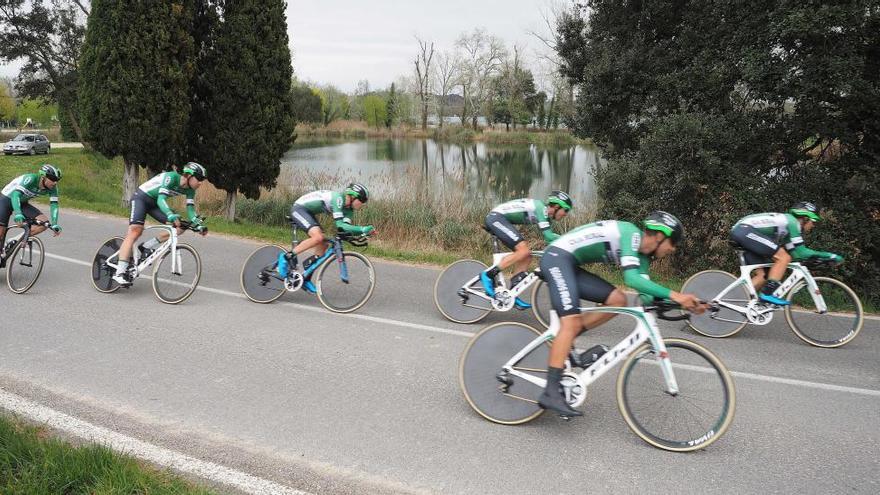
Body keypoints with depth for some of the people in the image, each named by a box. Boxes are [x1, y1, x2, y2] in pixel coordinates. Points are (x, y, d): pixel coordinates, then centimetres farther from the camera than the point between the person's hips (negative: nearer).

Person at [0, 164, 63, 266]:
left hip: (22, 203, 5)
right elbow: (16, 195, -42)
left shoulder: (52, 188, -17)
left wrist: (55, 225, -27)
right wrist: (18, 214, -56)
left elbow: (54, 204, -15)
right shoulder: (30, 179, -34)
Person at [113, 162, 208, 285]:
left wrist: (199, 225, -22)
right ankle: (120, 273, -27)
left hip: (154, 203, 7)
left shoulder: (190, 190, -7)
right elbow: (161, 199, -38)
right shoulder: (171, 177, -28)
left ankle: (146, 247, 0)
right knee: (135, 231, -23)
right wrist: (172, 216, -53)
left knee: (179, 227, -9)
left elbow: (190, 210, -6)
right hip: (141, 197, -7)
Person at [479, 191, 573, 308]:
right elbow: (548, 236, -23)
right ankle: (488, 274, -15)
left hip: (497, 220, 10)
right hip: (496, 217, -10)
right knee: (523, 251, -21)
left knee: (527, 256, 5)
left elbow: (549, 236, 16)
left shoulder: (545, 214, 12)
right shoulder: (541, 208, -16)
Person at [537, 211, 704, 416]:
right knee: (572, 323, -20)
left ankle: (564, 348, 3)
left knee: (618, 300, 2)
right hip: (557, 257, -9)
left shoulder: (642, 256, 13)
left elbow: (645, 292, 3)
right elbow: (631, 279, -28)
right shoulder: (631, 233, -15)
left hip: (570, 265, 9)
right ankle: (550, 392, -22)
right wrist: (673, 295, -30)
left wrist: (682, 303, -7)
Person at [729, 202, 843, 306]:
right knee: (784, 257, -12)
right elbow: (799, 253, -6)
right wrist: (830, 256, 0)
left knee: (763, 274, 10)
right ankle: (767, 293, -13)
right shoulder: (793, 222, -3)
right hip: (745, 230, -10)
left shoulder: (786, 222, 24)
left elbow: (796, 251, 27)